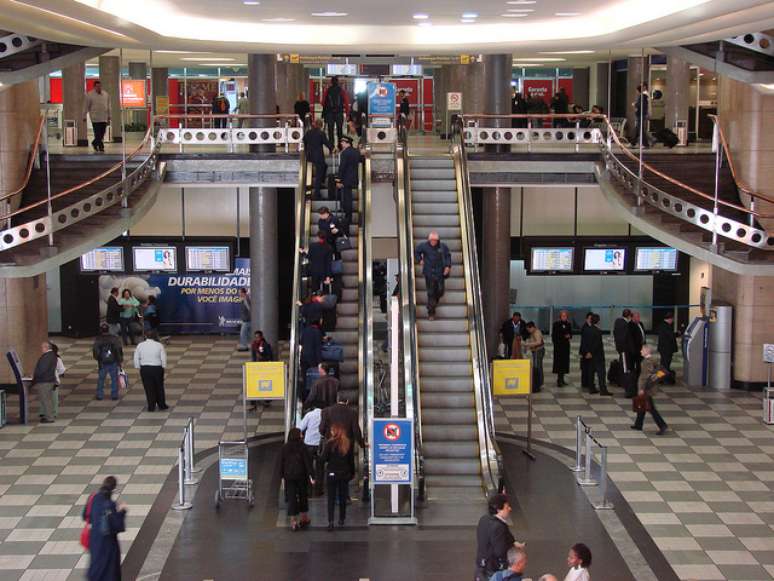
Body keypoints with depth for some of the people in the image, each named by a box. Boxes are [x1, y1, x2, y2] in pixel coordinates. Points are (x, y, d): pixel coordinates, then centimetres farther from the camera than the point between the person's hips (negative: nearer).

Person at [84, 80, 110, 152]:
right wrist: (84, 116, 1)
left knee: (102, 134, 5)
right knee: (98, 134, -9)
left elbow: (108, 106, 18)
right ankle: (101, 146, -3)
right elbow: (86, 107, 1)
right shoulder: (90, 95, -2)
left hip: (104, 118, 5)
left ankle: (95, 143, 25)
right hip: (95, 118, -4)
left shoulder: (105, 94, 12)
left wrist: (109, 116, 17)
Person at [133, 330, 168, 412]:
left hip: (144, 369, 1)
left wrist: (138, 367, 8)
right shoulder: (159, 345, -6)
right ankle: (162, 405, 22)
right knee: (159, 387, 14)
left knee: (148, 388, 6)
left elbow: (136, 358, 0)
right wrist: (163, 367, 4)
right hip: (157, 368, -1)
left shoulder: (140, 345, -1)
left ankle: (151, 407, 8)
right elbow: (163, 358, -6)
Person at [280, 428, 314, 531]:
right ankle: (304, 518, 28)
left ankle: (293, 522, -3)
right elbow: (308, 462, -11)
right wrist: (312, 476, -9)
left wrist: (282, 476, 12)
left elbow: (281, 463, 3)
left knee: (291, 498, 2)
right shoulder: (302, 448, -11)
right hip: (301, 476, -1)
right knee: (303, 496, 16)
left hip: (289, 477, 1)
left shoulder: (284, 448, -2)